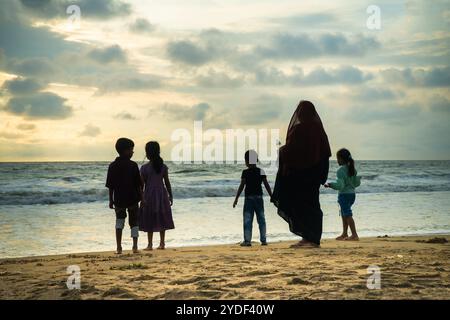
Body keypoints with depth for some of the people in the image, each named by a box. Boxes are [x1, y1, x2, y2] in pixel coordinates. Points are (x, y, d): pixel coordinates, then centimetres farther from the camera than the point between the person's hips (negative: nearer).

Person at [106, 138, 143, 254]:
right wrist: (141, 197, 2)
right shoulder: (133, 165, -8)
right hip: (133, 199, -2)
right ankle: (135, 246, 2)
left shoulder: (113, 166, -1)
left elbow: (110, 185, 1)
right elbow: (138, 184, -7)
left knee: (119, 221, 13)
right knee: (134, 223, 11)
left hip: (119, 199, 2)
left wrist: (111, 200, 8)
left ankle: (119, 247, 1)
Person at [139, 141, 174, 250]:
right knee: (162, 219, 10)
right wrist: (170, 196, 11)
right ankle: (162, 243, 12)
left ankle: (150, 245, 4)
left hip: (150, 195, -3)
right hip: (162, 193, 3)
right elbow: (167, 183, 3)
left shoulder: (144, 168, -9)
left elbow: (142, 184, -7)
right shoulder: (163, 167, 0)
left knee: (150, 220, 3)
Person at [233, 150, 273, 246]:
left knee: (247, 220, 1)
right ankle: (263, 240, 9)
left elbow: (241, 186, -10)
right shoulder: (261, 171, 2)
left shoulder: (245, 172, -7)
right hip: (259, 198, 3)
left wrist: (236, 199, -6)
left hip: (249, 198, -3)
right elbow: (267, 185, 1)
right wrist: (272, 197, 8)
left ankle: (247, 240, -3)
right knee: (261, 219, 10)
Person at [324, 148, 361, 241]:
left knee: (348, 215, -6)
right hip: (352, 194, 9)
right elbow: (357, 183, 13)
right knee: (344, 214, 20)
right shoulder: (352, 169, 8)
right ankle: (344, 234, 29)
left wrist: (329, 185, -14)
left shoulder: (341, 170, -16)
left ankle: (354, 235, -7)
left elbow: (340, 185, -22)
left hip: (344, 195, -9)